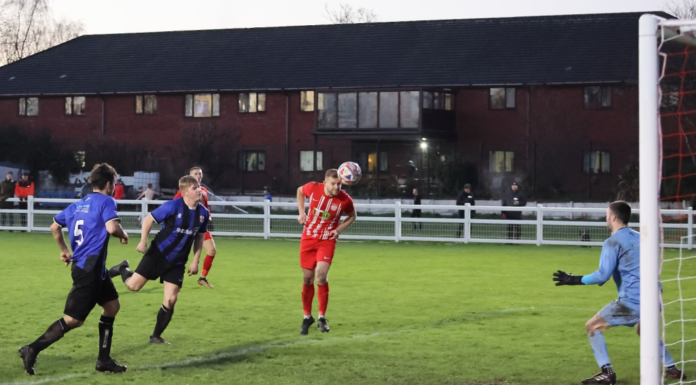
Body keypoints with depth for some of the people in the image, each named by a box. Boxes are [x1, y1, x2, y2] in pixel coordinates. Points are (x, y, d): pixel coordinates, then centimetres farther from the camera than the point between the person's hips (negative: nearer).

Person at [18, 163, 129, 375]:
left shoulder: (78, 205, 14)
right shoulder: (106, 201, -10)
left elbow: (54, 227, 22)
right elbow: (112, 227, -27)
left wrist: (65, 251, 32)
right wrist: (123, 235, -6)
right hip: (89, 269, -10)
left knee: (112, 306, 17)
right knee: (73, 320, -6)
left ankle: (104, 360, 19)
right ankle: (32, 350, -4)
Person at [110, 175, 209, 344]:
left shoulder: (203, 213, -2)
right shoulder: (173, 206, -17)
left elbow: (199, 237, 12)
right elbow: (149, 219, -7)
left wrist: (195, 261, 7)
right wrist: (143, 241, -14)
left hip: (177, 262, 4)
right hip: (158, 254, -4)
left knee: (170, 301, -4)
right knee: (133, 285, -9)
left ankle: (156, 336, 13)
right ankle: (122, 269, 26)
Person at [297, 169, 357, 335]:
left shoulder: (345, 199, -15)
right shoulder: (313, 188, -12)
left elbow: (352, 216, 6)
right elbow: (300, 191, 12)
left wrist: (339, 230, -9)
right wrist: (301, 212, 1)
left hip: (327, 240, -2)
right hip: (308, 238, 2)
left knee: (321, 276, -18)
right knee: (307, 279, 5)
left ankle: (322, 318, -2)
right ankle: (307, 317, 23)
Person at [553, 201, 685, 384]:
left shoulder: (613, 242, -6)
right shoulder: (640, 238, 17)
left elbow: (602, 276, -13)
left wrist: (574, 280, -7)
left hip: (632, 300, -8)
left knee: (592, 327, 4)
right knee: (643, 330, 36)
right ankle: (672, 369, 31)